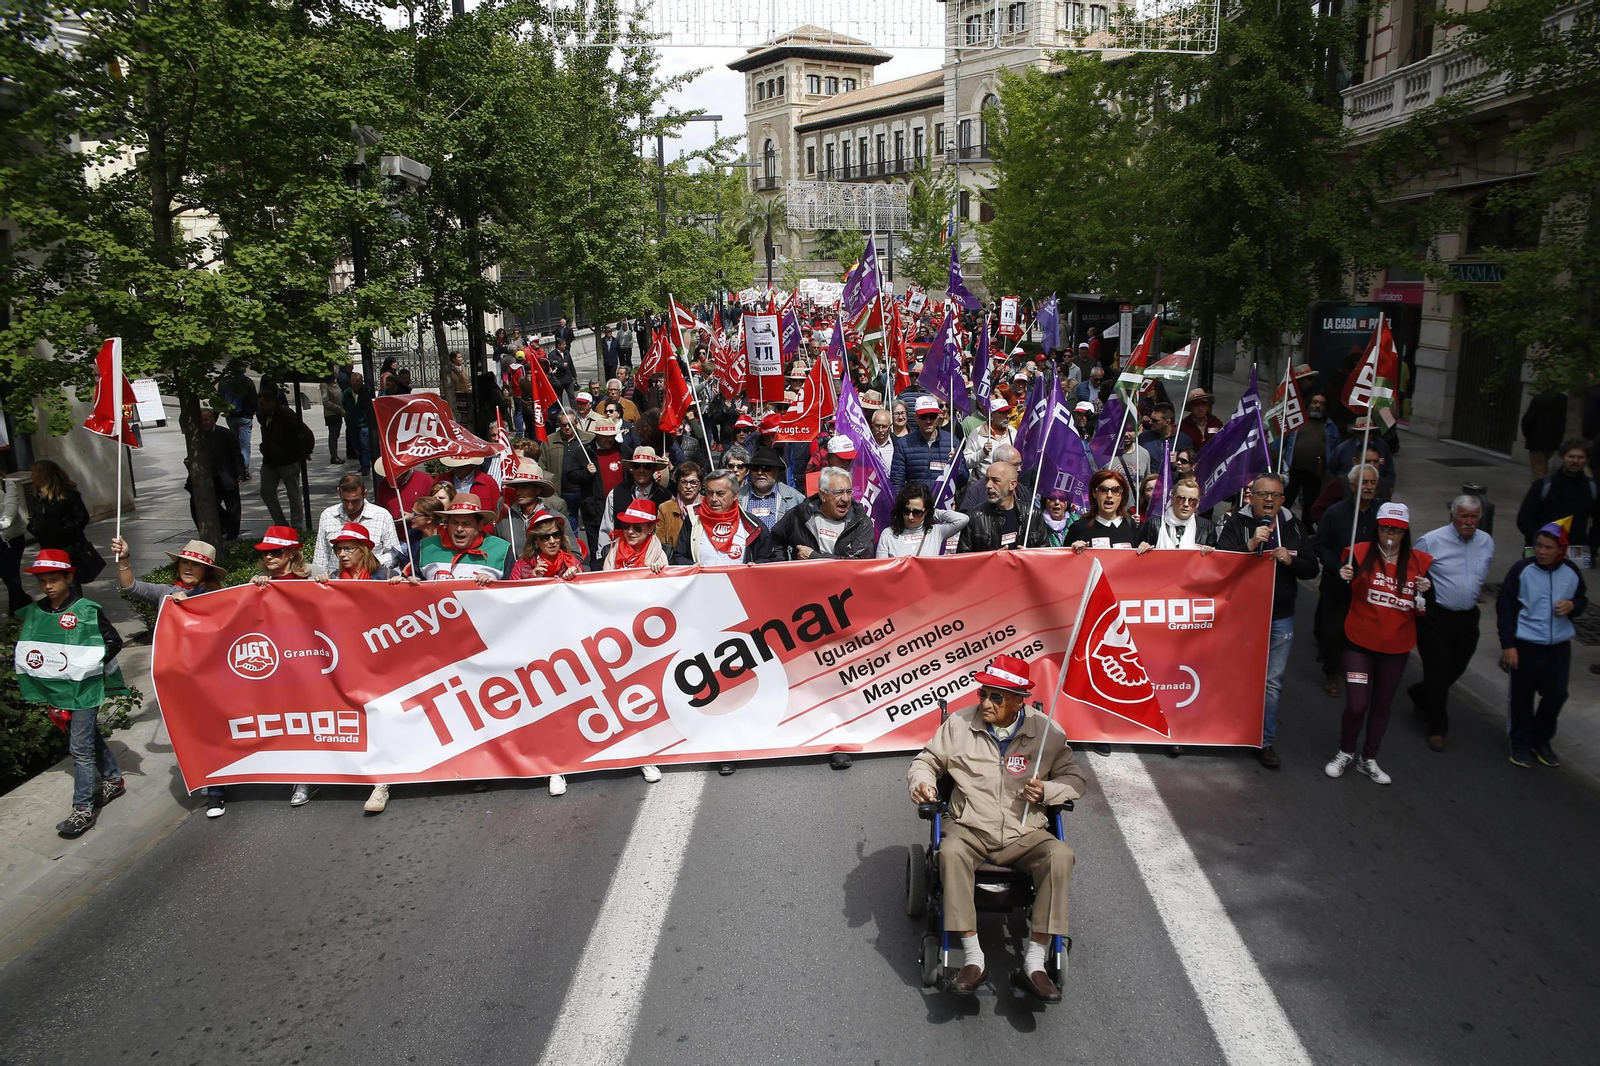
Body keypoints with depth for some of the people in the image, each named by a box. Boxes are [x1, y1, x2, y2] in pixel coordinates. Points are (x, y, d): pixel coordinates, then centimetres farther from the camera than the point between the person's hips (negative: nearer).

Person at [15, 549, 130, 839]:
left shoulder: (87, 611, -12)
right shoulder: (34, 613, 5)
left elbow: (114, 642, -9)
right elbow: (27, 647, 20)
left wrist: (87, 664, -14)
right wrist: (21, 664, 5)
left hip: (84, 689, -6)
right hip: (54, 690, 6)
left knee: (80, 747, -5)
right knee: (90, 738, 20)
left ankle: (83, 809, 2)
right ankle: (114, 779, 37)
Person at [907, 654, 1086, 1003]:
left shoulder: (1048, 732, -2)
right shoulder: (959, 724, -2)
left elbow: (1075, 779, 9)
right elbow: (927, 760, 11)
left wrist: (1047, 791, -11)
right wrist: (921, 781, -12)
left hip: (1025, 834, 1)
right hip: (970, 830, 0)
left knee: (1060, 855, -30)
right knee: (950, 852, -34)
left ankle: (1033, 962, -24)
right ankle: (973, 958, -26)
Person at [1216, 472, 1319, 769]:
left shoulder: (1291, 527, 6)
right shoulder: (1236, 524, -6)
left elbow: (1311, 568, 7)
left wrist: (1290, 560, -12)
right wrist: (1251, 545, -30)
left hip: (1280, 617, 3)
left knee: (1272, 682, 7)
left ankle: (1266, 741, 17)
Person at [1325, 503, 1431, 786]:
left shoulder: (1420, 562, -1)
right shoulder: (1361, 554, -9)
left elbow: (1423, 611, 4)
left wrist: (1425, 593, -16)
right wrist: (1343, 579, -31)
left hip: (1397, 646, 3)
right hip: (1360, 642, -3)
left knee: (1382, 703, 15)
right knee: (1357, 704, -6)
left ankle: (1369, 759, 32)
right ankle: (1345, 753, 21)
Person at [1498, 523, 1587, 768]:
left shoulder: (1571, 572, -1)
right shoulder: (1521, 569, -11)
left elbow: (1582, 599, 17)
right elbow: (1505, 608, -8)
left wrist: (1572, 605, -9)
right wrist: (1507, 645, -10)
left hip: (1559, 646, 3)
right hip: (1526, 645, -3)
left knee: (1556, 693, 6)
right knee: (1523, 697, 7)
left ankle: (1542, 740, 28)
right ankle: (1521, 743, 24)